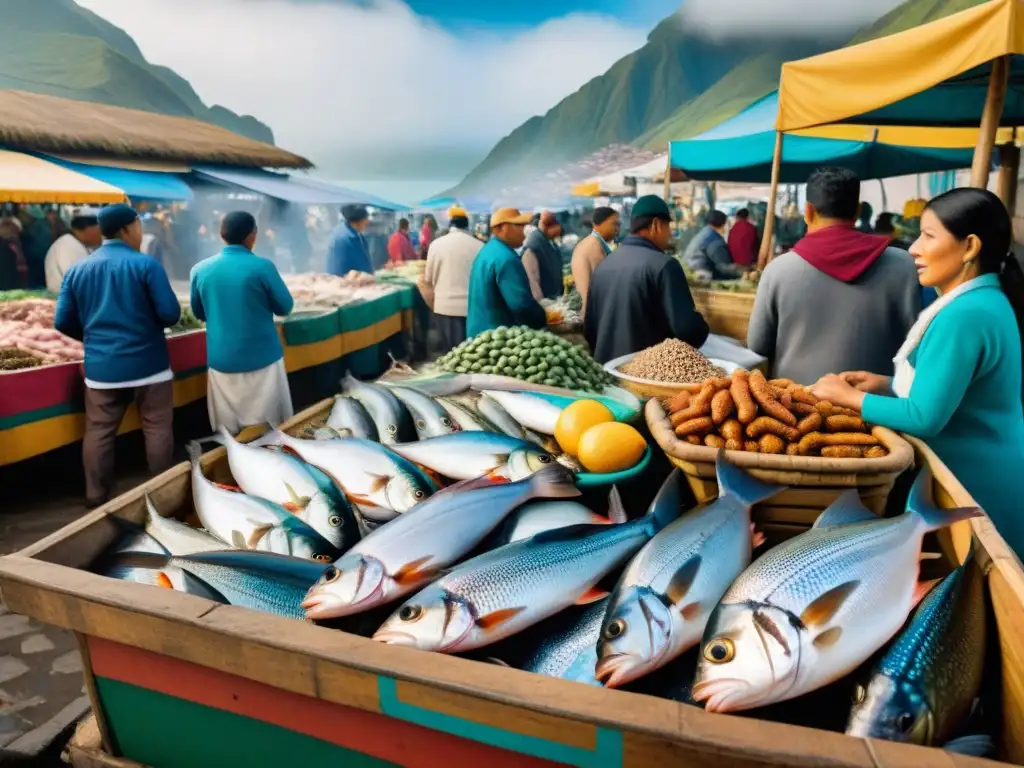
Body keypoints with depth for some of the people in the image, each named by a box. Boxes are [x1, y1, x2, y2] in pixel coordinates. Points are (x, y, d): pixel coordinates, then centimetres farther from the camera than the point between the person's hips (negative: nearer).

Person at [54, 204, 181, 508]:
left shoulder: (77, 270, 7)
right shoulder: (146, 264, -8)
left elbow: (63, 322, 6)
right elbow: (171, 314, -12)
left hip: (100, 367, 4)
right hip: (147, 364, -4)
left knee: (98, 434, 11)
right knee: (157, 430, 6)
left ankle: (96, 499, 19)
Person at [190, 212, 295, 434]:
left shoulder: (200, 269, 1)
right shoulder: (262, 267, -11)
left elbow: (199, 313, 14)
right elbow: (285, 308, -1)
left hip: (221, 361, 4)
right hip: (262, 358, -3)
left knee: (228, 434, 11)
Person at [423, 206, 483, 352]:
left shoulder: (437, 244, 2)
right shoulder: (479, 246, -2)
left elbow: (428, 280, 9)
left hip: (445, 306, 1)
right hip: (472, 306, -1)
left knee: (450, 351, 7)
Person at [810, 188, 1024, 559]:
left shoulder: (964, 315, -25)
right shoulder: (984, 301, 9)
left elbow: (924, 417, -26)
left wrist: (847, 396, -16)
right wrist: (887, 384, 4)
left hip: (974, 485, -10)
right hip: (980, 473, 10)